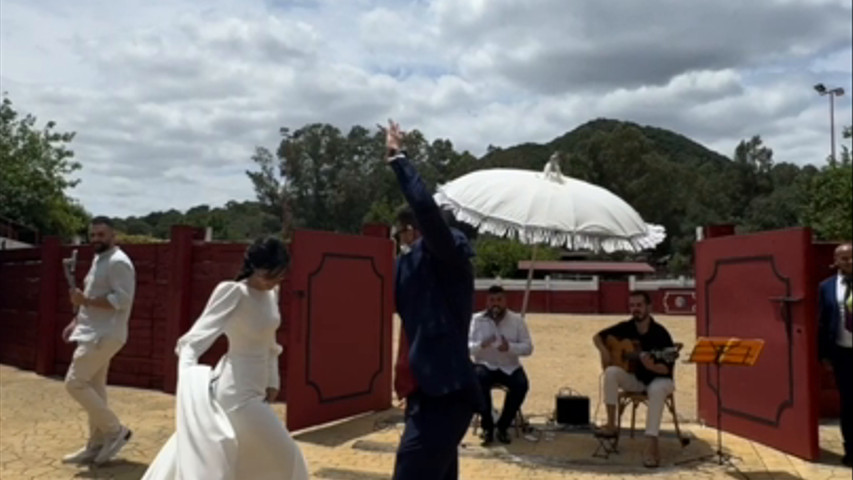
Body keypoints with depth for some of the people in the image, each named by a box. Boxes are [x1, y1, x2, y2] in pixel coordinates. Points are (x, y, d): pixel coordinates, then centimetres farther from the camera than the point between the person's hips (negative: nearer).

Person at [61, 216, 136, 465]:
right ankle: (97, 445, 19)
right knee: (94, 387, 11)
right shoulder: (98, 259, 16)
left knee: (75, 383, -10)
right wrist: (76, 321, 15)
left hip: (105, 335, -10)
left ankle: (115, 430, -1)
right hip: (95, 333, 10)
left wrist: (85, 300, -23)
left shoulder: (118, 262, -15)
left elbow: (122, 300, -24)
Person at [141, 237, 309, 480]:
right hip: (237, 392, -8)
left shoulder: (272, 293, 5)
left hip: (254, 390, 8)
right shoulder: (233, 293, -18)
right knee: (283, 458, 2)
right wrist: (189, 383, -39)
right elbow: (195, 339, -24)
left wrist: (272, 381, 11)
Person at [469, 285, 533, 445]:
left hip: (509, 367, 1)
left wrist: (510, 347, -23)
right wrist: (481, 345, -27)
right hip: (485, 366, -1)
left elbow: (528, 347, -3)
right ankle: (487, 426, -15)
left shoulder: (517, 320, 2)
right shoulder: (477, 320, 0)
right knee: (479, 379, -34)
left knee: (521, 384, -29)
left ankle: (503, 426, -8)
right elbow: (466, 346, -5)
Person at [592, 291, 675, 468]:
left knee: (657, 390, -39)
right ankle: (611, 424, -17)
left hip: (658, 378, -4)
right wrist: (604, 351, -13)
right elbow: (598, 337, 7)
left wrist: (651, 366, -40)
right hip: (635, 378, 4)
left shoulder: (660, 333, -18)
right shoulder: (626, 327, -4)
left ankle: (652, 445, -40)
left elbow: (667, 368, -19)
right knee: (611, 372, -26)